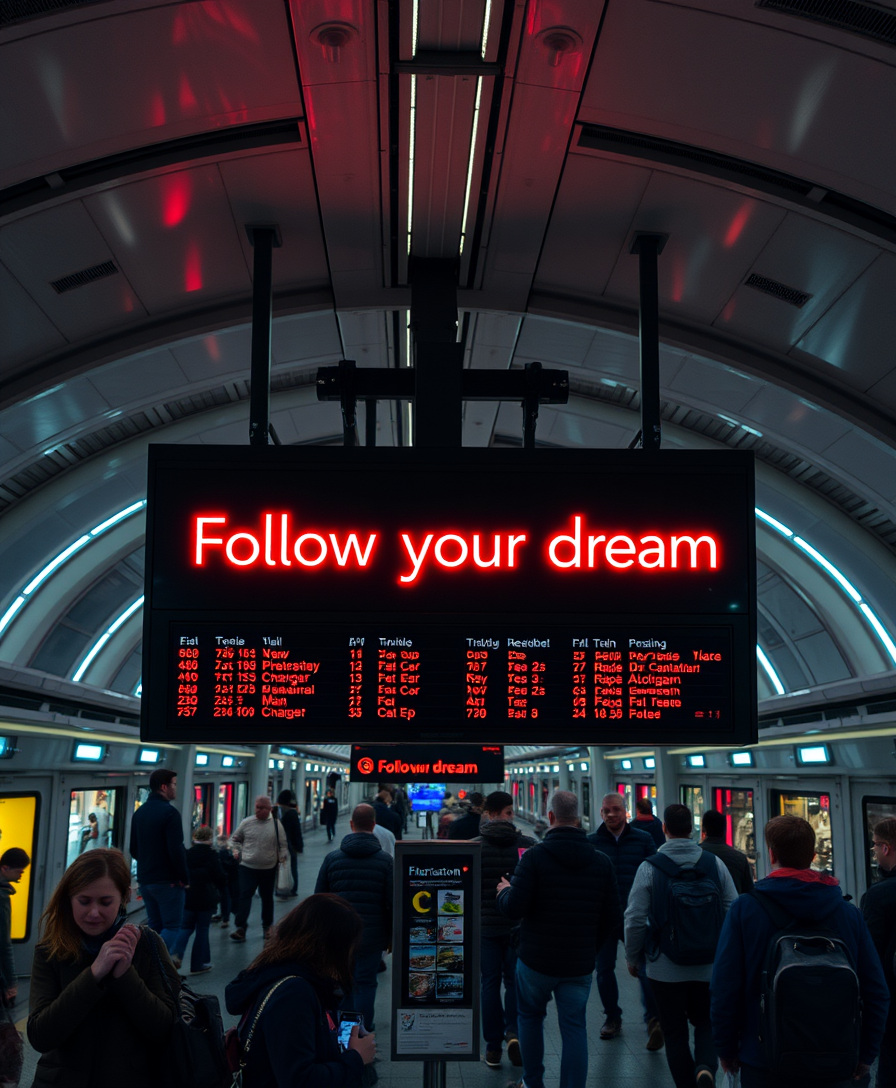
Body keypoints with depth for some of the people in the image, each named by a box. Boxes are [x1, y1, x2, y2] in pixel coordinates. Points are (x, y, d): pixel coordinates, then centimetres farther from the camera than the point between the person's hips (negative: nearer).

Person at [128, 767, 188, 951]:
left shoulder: (139, 812, 11)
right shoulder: (169, 812, -15)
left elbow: (134, 849, 16)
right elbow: (176, 850, -20)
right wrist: (184, 877, -10)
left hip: (144, 880, 8)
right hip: (167, 881, -8)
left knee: (154, 926, 16)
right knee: (171, 927, -3)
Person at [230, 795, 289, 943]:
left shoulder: (276, 824, -2)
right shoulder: (247, 822, 0)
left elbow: (283, 845, 3)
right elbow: (234, 839, 13)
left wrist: (283, 857, -13)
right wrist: (238, 852, -2)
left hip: (269, 868, 1)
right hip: (247, 867, 0)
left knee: (267, 897, 14)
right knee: (244, 896, -10)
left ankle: (267, 926, 30)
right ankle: (240, 928, -11)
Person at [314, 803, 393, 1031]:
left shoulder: (332, 858, 0)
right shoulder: (384, 860, -6)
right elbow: (391, 902, -5)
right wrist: (392, 935, 5)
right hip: (373, 935, -2)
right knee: (366, 982, 8)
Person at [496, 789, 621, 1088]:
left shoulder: (534, 856, -13)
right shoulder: (601, 861, -1)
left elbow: (514, 909, -18)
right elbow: (612, 917, 3)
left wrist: (504, 892, 4)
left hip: (536, 961, -1)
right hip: (580, 963, 2)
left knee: (530, 1016, 20)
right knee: (575, 1029, 8)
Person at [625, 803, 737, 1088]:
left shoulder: (649, 867, -10)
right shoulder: (714, 863, -3)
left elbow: (635, 919, -9)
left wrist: (633, 958, 6)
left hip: (666, 968, -2)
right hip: (709, 966, 2)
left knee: (675, 1033, 12)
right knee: (705, 1023, 17)